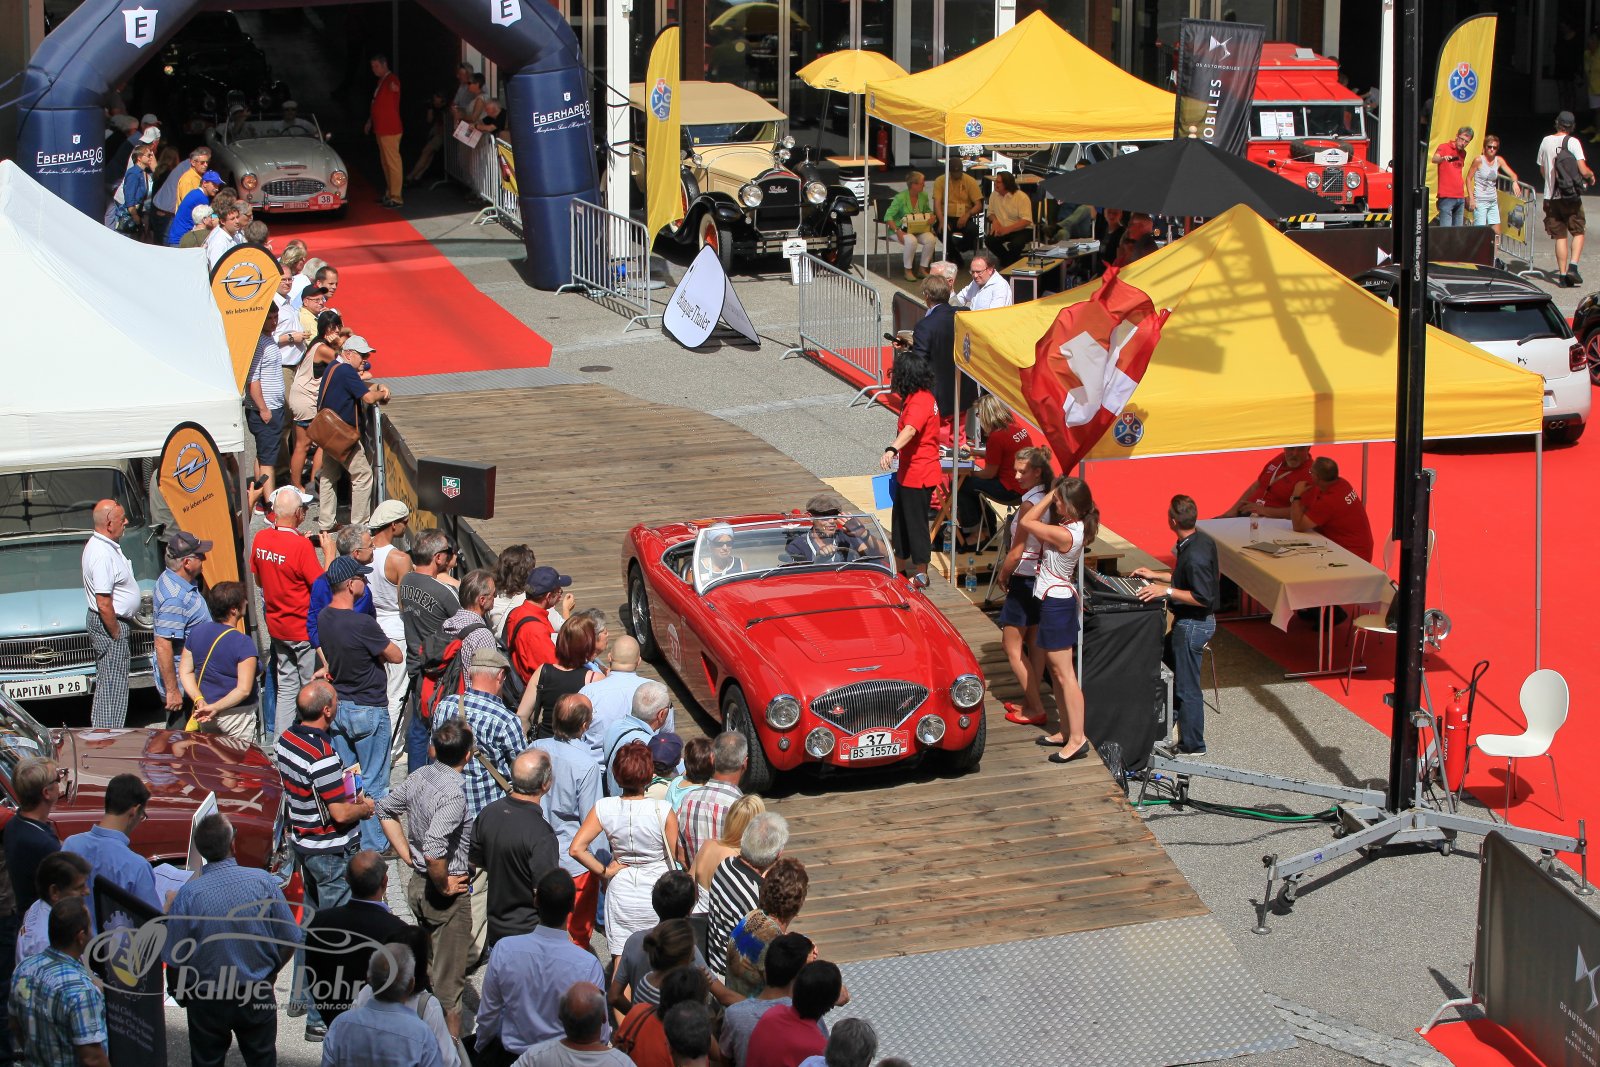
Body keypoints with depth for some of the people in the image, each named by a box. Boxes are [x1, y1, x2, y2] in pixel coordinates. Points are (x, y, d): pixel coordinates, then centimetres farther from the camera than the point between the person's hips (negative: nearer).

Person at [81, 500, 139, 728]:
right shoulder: (103, 555, -24)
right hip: (110, 624, -11)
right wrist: (116, 634, -18)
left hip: (105, 623, 11)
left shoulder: (97, 544, 9)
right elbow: (104, 604, -26)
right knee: (113, 685, -5)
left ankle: (100, 732, 27)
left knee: (106, 683, 18)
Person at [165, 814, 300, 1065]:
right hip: (258, 997, 1)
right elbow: (290, 939, -6)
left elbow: (175, 959, -12)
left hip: (206, 1000, -1)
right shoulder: (262, 881, -15)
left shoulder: (188, 894, -19)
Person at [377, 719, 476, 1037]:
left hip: (417, 883, 9)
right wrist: (444, 885, -19)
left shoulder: (418, 777, -2)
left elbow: (385, 810, 13)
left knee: (426, 967, 23)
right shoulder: (453, 795, -28)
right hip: (446, 896, -9)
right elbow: (434, 851, -36)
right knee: (449, 978, 4)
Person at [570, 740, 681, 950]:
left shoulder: (604, 808, -13)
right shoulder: (662, 810, -20)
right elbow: (677, 855, -11)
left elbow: (576, 849, -15)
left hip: (621, 891, 2)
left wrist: (603, 871, -4)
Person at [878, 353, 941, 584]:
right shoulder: (924, 396, 11)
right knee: (900, 519, 19)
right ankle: (901, 564, 31)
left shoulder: (919, 402, -22)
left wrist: (892, 449, -58)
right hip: (908, 472, 10)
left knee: (916, 523, -1)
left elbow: (910, 429, -42)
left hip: (917, 475, -10)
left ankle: (921, 574, 8)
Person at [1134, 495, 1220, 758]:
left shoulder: (1195, 555, -29)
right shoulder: (1202, 539, 2)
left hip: (1193, 625, -11)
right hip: (1197, 621, 11)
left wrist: (1167, 591, -26)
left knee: (1186, 687, 0)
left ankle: (1192, 746, 11)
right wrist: (1156, 576, 16)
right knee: (1163, 659, 28)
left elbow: (1203, 597, -28)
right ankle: (1174, 718, 42)